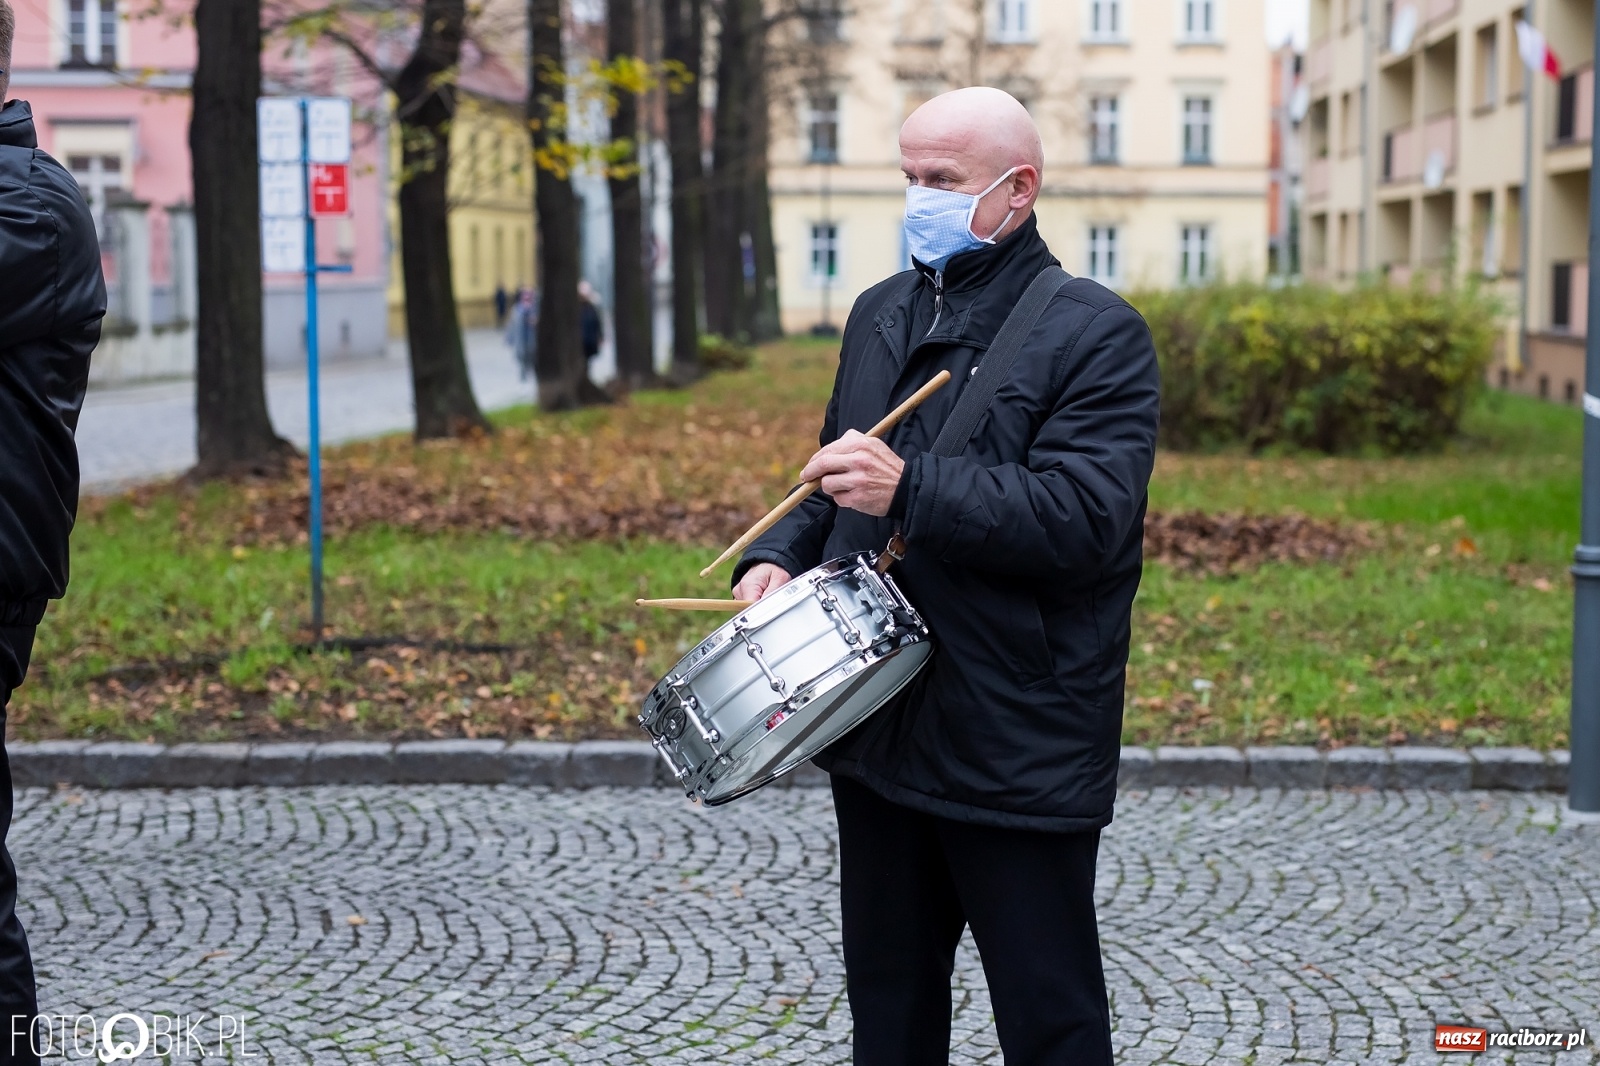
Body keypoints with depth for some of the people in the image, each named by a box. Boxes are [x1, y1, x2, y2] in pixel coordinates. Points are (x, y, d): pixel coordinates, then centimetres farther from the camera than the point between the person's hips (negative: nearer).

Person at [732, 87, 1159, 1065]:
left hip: (1019, 753, -7)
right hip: (877, 730, 7)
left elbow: (1087, 517, -22)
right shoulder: (881, 314, 13)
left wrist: (909, 491, -28)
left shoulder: (1097, 334, -10)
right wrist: (780, 556, 3)